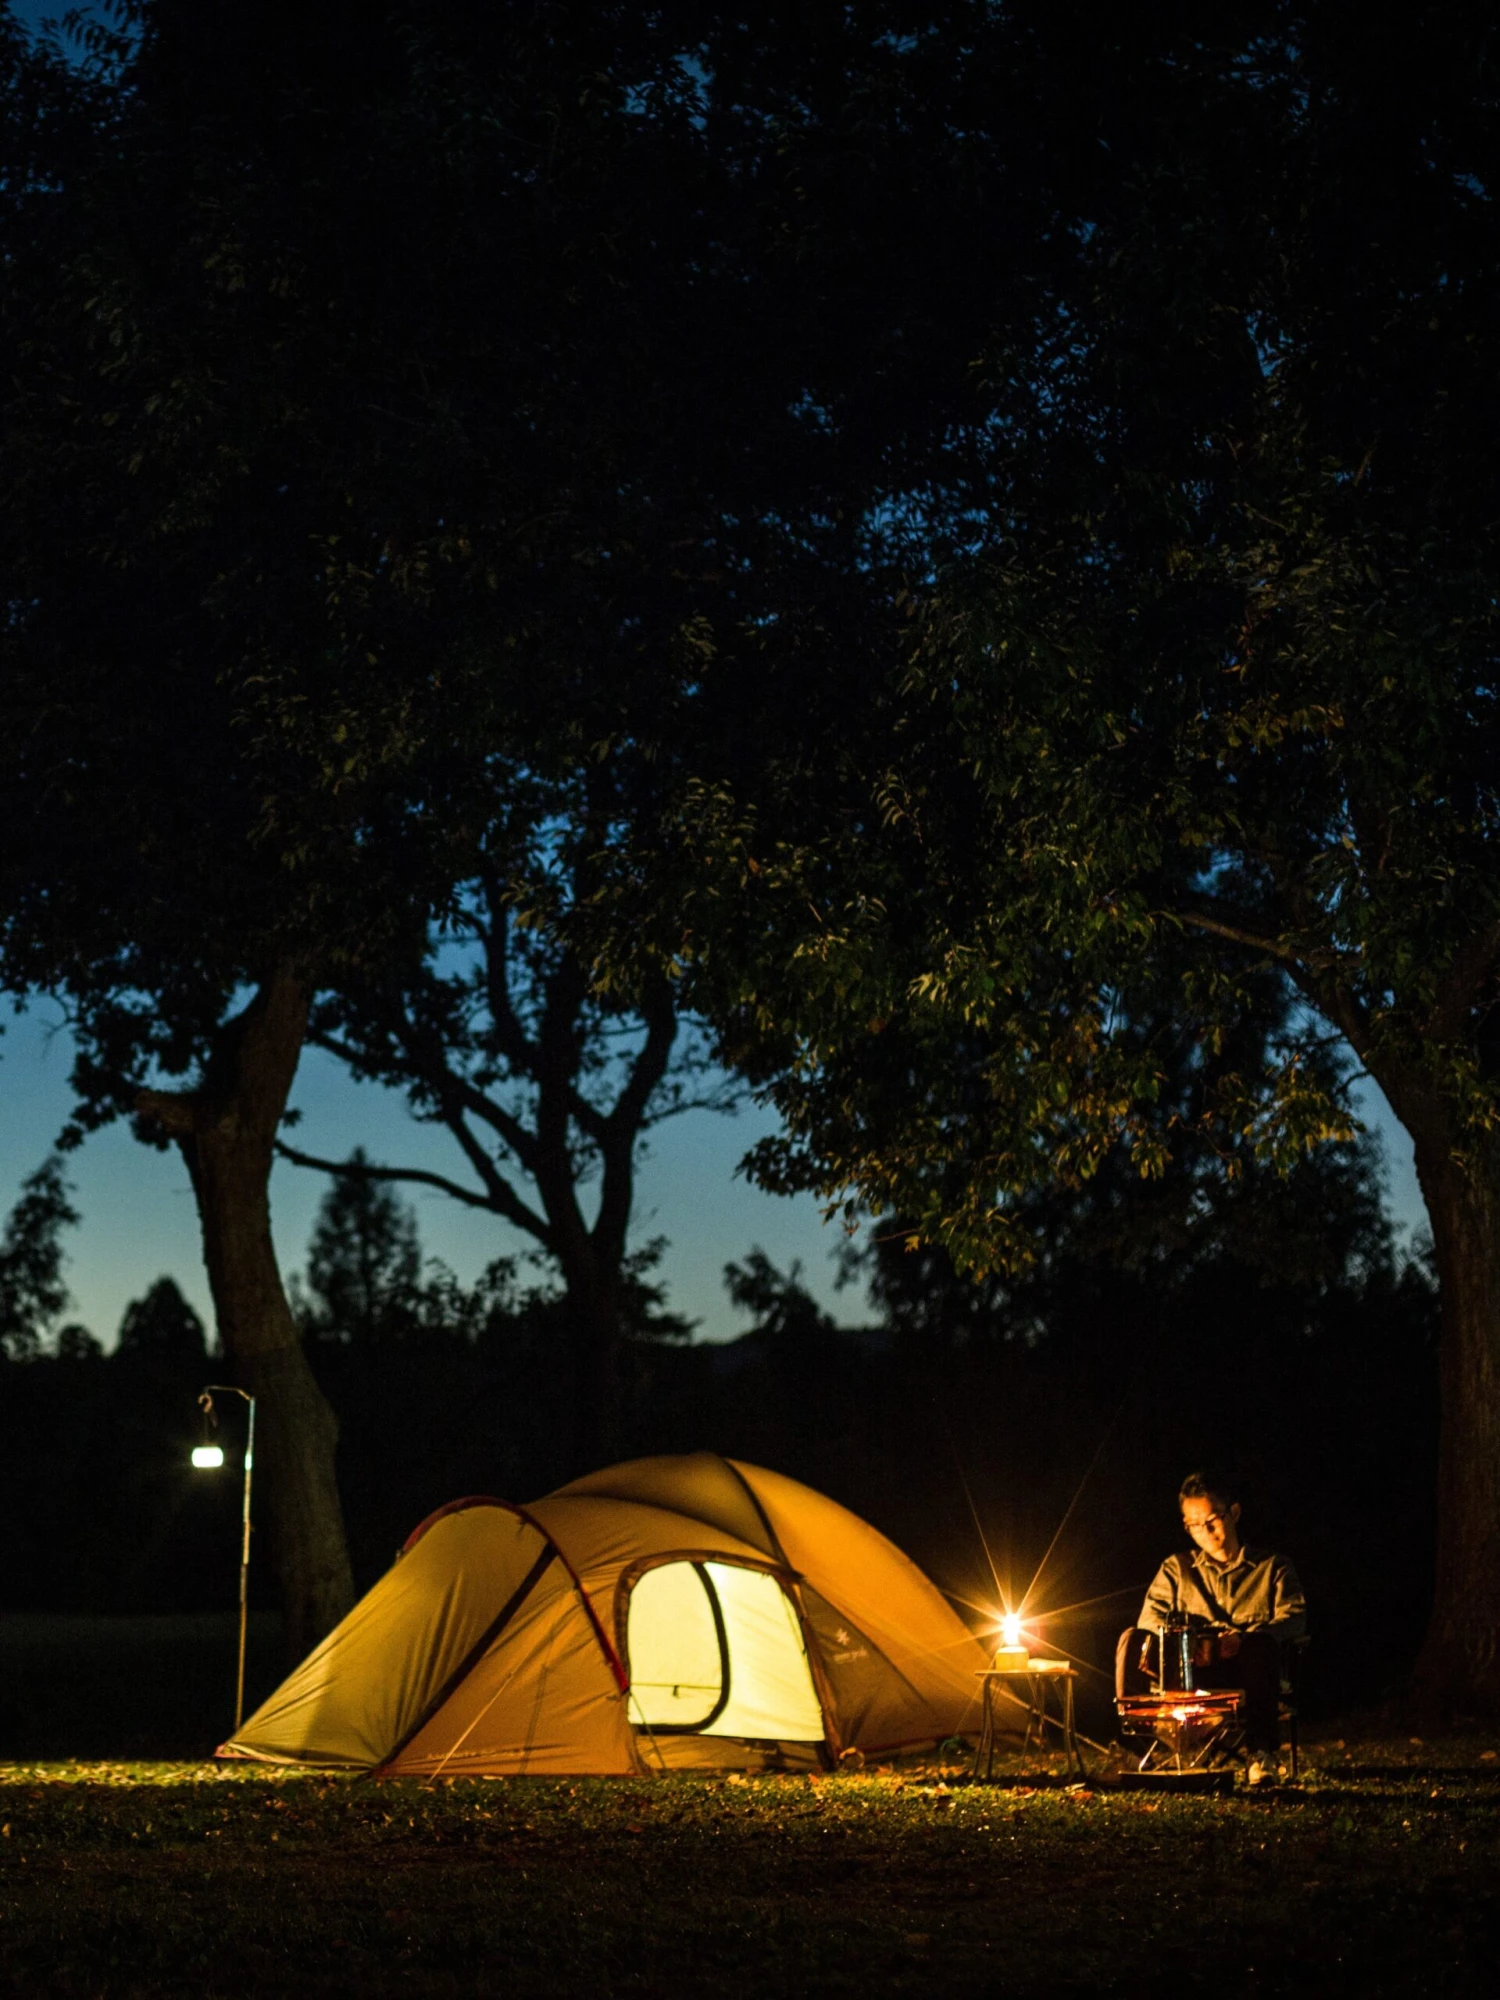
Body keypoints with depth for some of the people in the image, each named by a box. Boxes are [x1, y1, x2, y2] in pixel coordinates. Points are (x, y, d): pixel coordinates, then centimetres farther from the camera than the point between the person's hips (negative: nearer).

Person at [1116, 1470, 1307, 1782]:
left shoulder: (1272, 1567, 15)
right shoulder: (1176, 1568, 21)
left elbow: (1293, 1618, -2)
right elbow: (1151, 1614, 5)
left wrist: (1246, 1638, -22)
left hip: (1248, 1674, -2)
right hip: (1190, 1675, 2)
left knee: (1261, 1644, -37)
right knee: (1133, 1639, -23)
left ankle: (1261, 1751, -30)